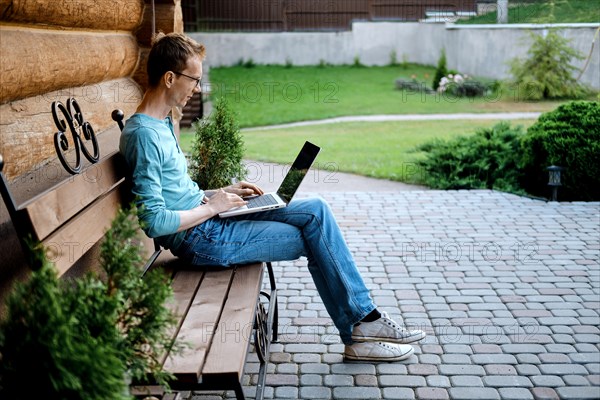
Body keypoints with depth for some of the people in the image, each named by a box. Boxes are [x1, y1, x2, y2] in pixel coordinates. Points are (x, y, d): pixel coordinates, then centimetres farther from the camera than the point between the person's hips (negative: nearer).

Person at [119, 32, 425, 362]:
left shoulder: (162, 123, 13)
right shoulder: (144, 135, -19)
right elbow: (154, 221, -24)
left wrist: (220, 194, 8)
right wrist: (211, 207, -14)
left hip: (209, 217, 9)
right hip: (201, 239, -9)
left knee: (316, 210, -3)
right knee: (317, 239, -8)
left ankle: (364, 323, 0)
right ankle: (362, 329, 9)